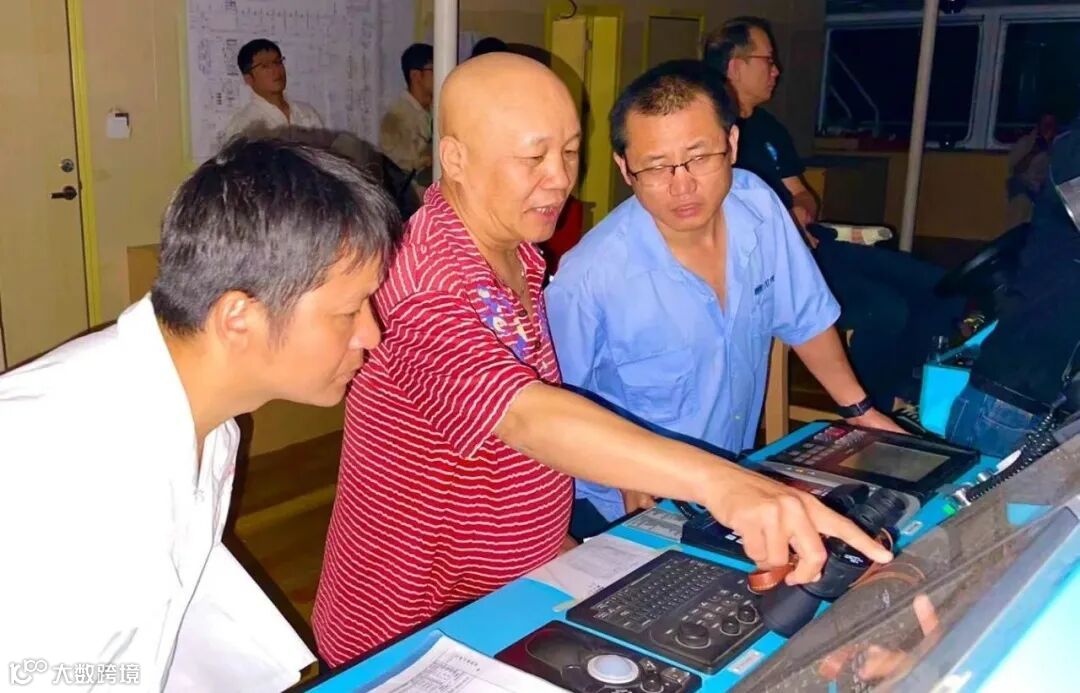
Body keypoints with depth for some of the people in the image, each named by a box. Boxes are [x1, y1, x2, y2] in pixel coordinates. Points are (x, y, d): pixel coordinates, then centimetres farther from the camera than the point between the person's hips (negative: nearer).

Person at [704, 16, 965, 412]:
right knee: (885, 310, -29)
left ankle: (904, 400, 6)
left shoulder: (768, 127, 22)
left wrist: (800, 212, 1)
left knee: (942, 289, -1)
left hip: (811, 243, 9)